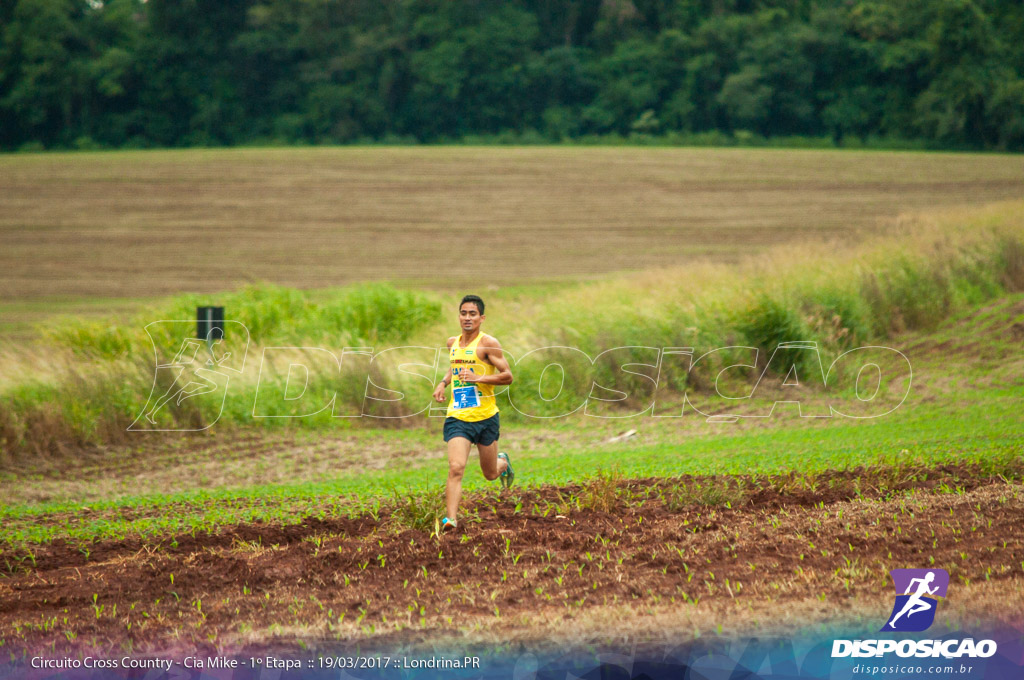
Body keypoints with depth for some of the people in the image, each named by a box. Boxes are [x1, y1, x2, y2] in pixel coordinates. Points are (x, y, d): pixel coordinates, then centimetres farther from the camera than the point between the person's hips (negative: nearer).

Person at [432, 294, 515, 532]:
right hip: (458, 417, 2)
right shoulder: (453, 343, 9)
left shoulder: (488, 343, -8)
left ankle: (503, 462, 52)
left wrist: (478, 378, -23)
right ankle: (450, 518, -22)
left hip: (485, 417, -2)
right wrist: (443, 383, 10)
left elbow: (507, 376, -11)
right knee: (455, 468, -20)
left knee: (490, 474, 16)